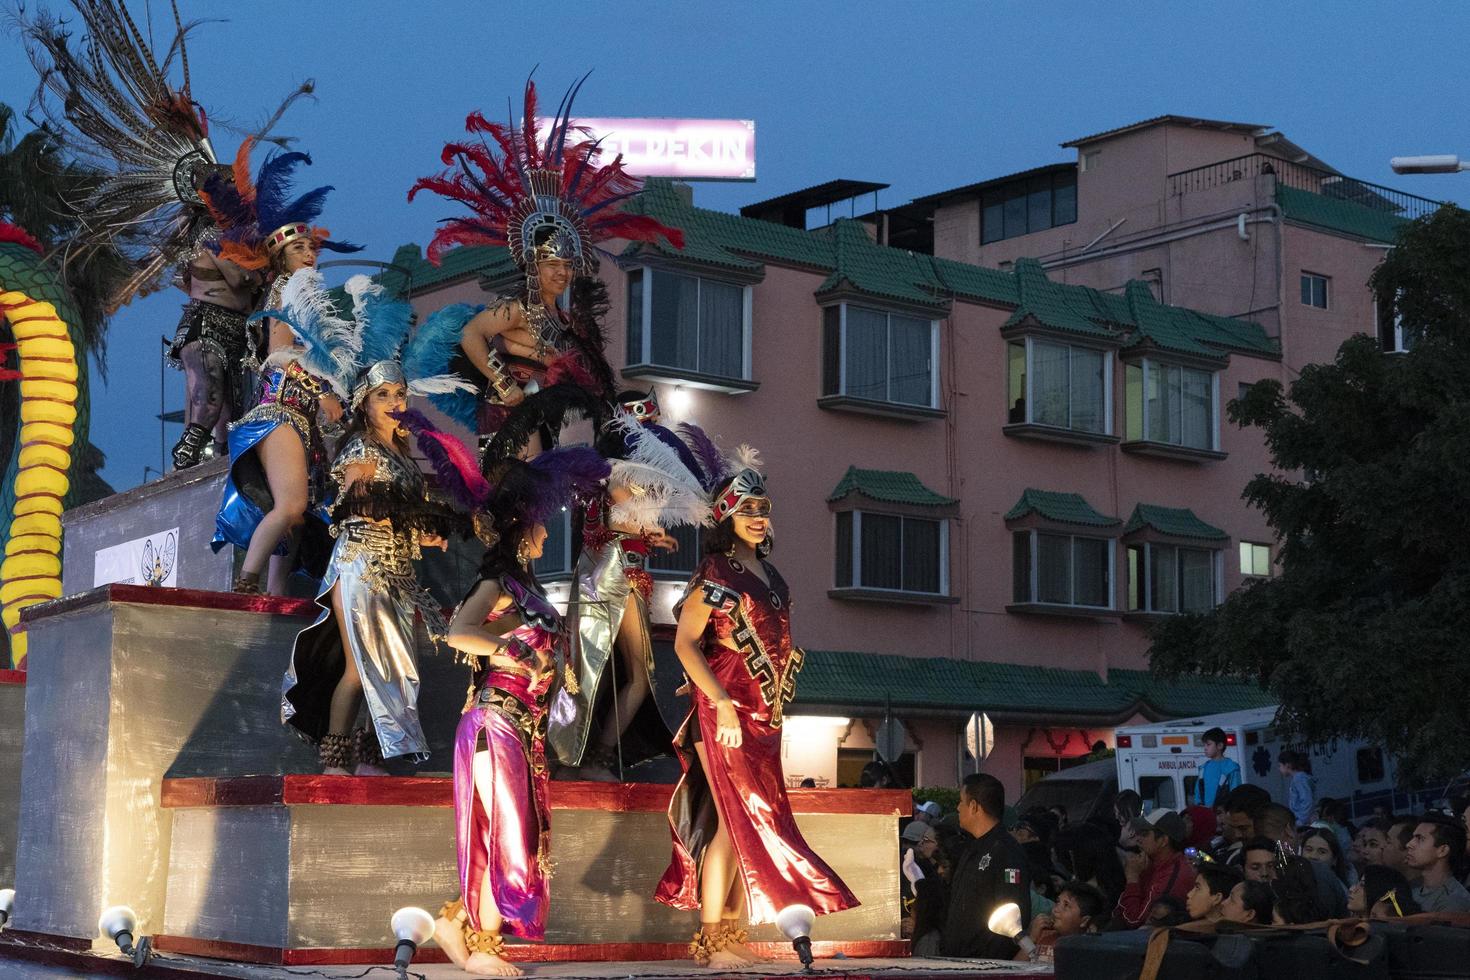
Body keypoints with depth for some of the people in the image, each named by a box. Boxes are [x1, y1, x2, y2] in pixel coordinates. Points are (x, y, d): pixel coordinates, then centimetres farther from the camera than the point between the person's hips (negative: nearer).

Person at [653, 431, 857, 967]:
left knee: (743, 821, 8)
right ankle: (710, 940, -5)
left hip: (762, 714, 8)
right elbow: (686, 644, -13)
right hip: (726, 711, -8)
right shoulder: (715, 571, -7)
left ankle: (730, 934, 12)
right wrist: (722, 702, -19)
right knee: (740, 819, -10)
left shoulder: (767, 572, 15)